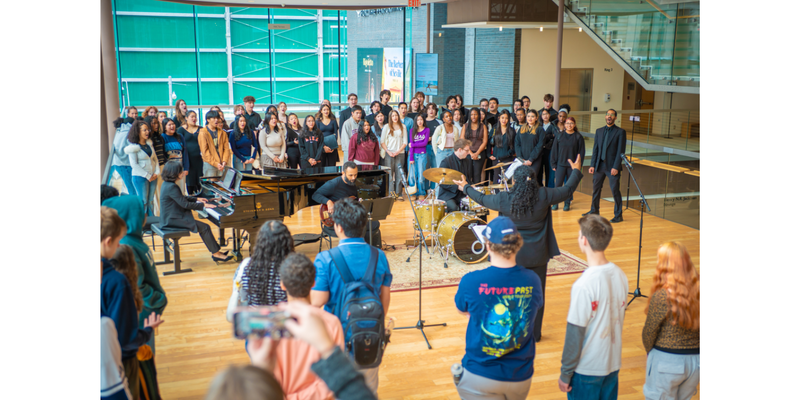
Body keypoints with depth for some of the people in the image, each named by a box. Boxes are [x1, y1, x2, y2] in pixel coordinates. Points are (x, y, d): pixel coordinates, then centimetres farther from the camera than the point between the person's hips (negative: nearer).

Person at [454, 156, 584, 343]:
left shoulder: (504, 199, -14)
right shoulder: (544, 196, -13)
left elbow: (483, 199, 3)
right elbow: (567, 190, 2)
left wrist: (466, 188, 22)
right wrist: (576, 171, 20)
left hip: (513, 255, -1)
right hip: (538, 256, 1)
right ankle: (534, 334, 25)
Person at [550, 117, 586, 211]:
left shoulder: (578, 137, 0)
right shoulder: (559, 136, 4)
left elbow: (581, 151, 1)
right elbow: (554, 151, 6)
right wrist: (554, 164, 2)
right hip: (560, 164, 1)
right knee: (558, 184, -5)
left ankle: (567, 203, 17)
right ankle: (555, 203, 6)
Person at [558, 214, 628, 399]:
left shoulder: (584, 285, -25)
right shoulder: (620, 275, -4)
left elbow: (575, 333, -19)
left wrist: (565, 373, -8)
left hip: (587, 369, -6)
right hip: (613, 364, 6)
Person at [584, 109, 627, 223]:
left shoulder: (620, 132, -4)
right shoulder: (599, 131, 10)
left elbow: (620, 152, -8)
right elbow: (595, 149, 10)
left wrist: (616, 167, -15)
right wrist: (592, 165, 3)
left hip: (612, 166, -5)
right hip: (600, 165, 5)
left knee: (615, 190, -2)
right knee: (596, 188, 12)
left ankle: (618, 215, 8)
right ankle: (594, 210, 28)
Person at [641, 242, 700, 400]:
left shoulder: (661, 297, -21)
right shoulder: (698, 291, -6)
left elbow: (649, 333, -12)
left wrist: (650, 352, 7)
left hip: (667, 361, -5)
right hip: (696, 360, 6)